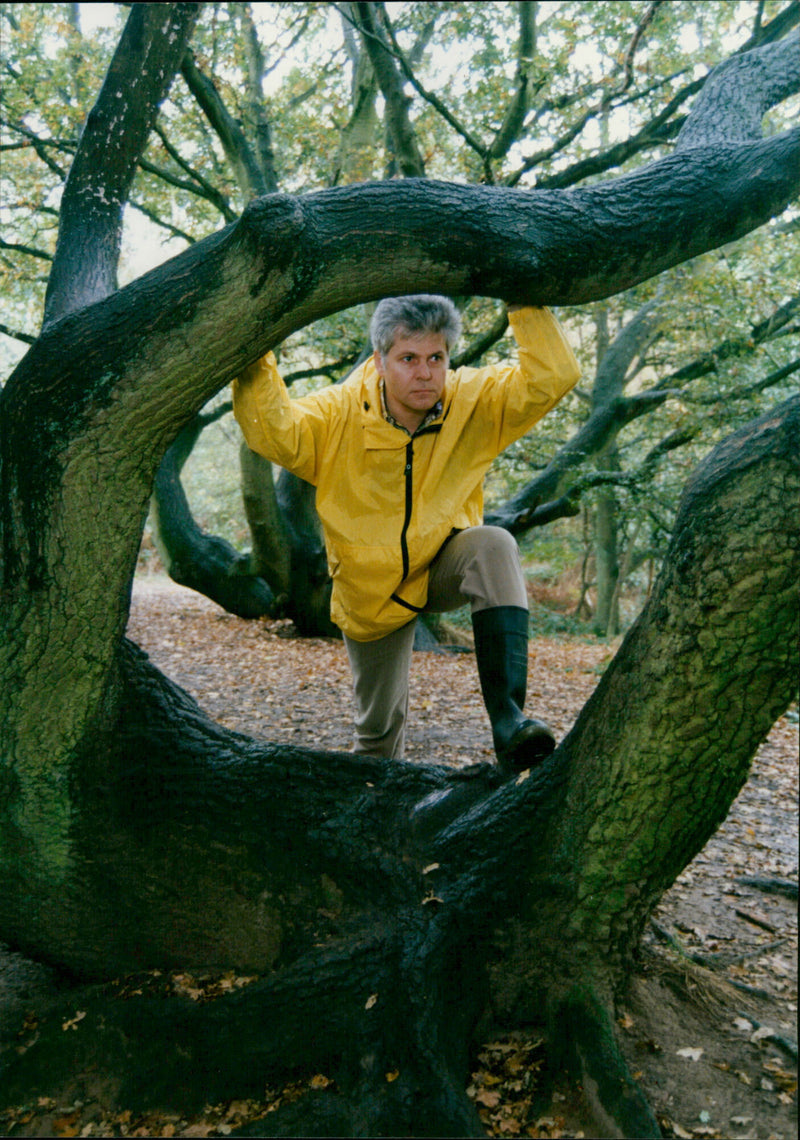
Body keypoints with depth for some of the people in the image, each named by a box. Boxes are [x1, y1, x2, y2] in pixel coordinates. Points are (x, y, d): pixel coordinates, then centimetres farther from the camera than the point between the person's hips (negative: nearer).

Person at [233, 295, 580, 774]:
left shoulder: (474, 401, -16)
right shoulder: (341, 414, -19)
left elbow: (553, 378, -24)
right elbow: (275, 432, -33)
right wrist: (255, 364, -45)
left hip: (444, 568, 0)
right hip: (372, 590, 0)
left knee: (495, 546, -37)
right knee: (378, 725, 12)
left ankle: (508, 717, -40)